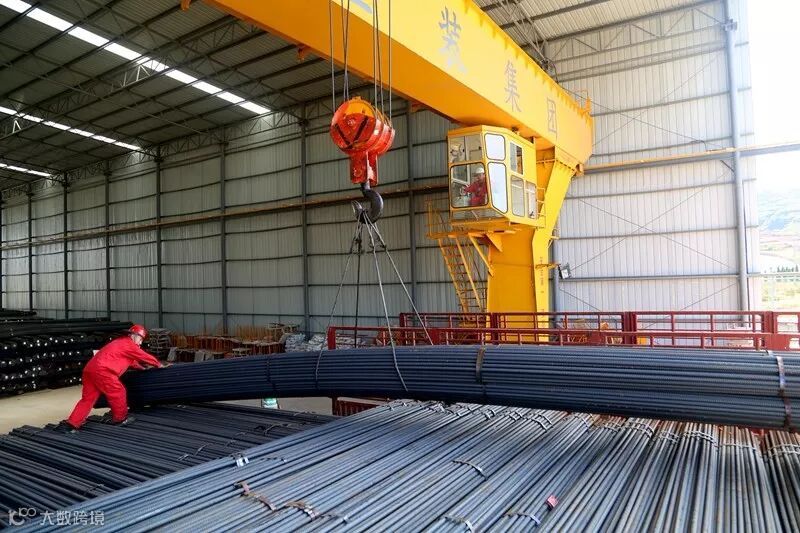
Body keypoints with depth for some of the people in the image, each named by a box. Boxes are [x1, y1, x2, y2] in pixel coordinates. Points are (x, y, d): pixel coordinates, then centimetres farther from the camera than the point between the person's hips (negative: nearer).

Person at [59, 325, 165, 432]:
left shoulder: (120, 342, 30)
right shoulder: (128, 344, 2)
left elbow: (131, 361, 43)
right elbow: (144, 356, 8)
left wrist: (141, 367, 47)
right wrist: (158, 364, 20)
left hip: (90, 369, 10)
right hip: (102, 370, -10)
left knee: (87, 398, 10)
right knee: (118, 392, 4)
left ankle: (71, 423, 3)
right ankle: (120, 418, 17)